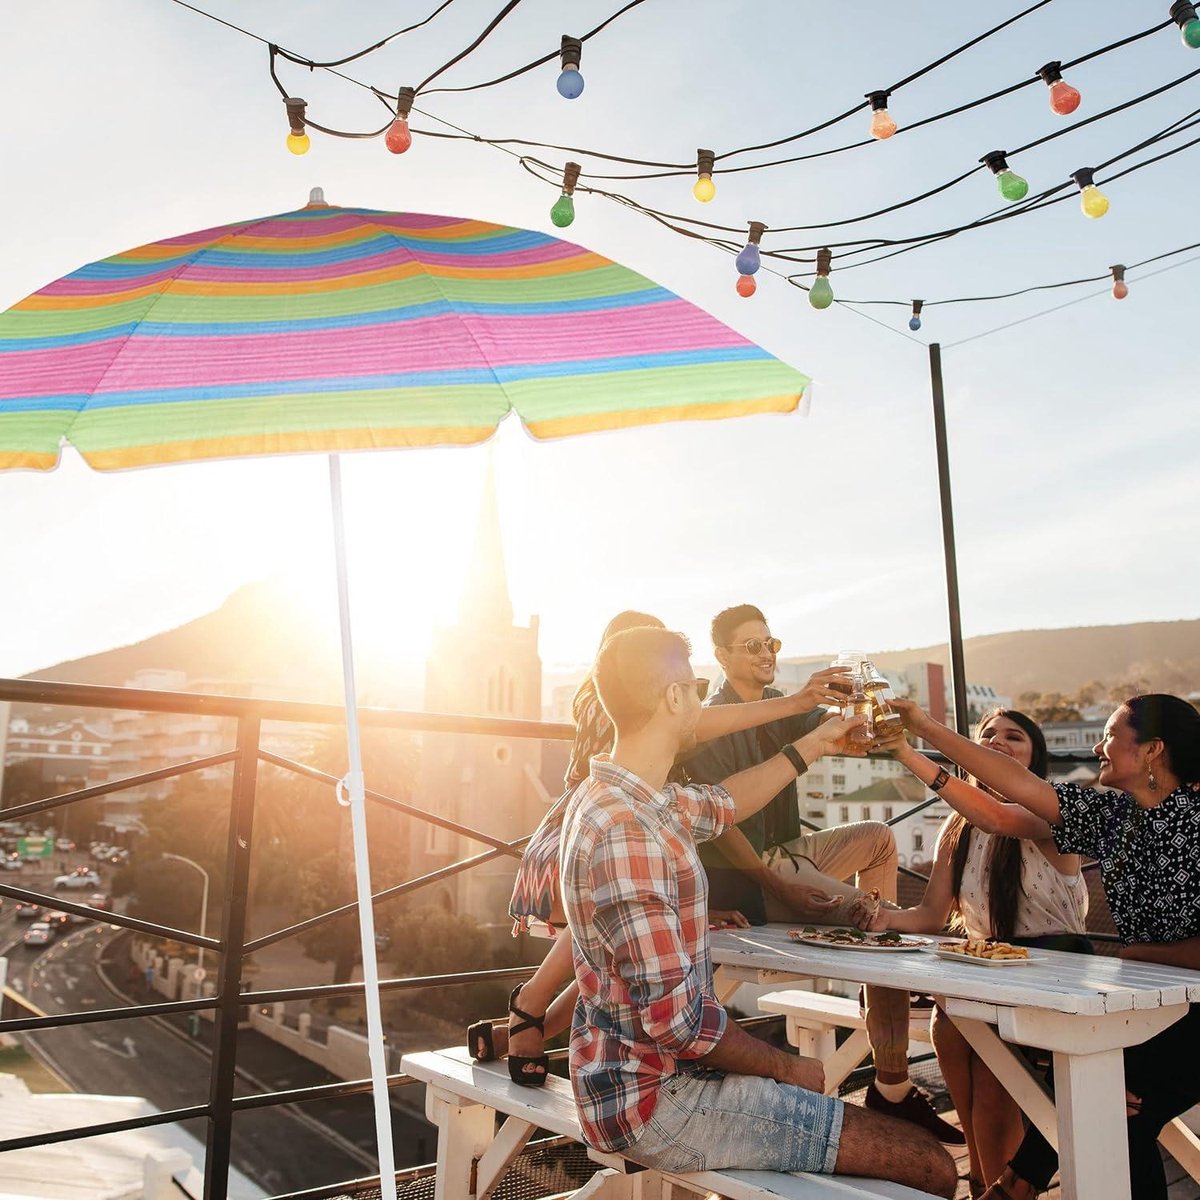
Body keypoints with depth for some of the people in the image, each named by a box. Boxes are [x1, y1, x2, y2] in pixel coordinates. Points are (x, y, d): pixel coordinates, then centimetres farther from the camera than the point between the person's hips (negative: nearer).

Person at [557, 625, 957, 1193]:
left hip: (643, 1071, 10)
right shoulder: (628, 834, -26)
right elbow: (675, 1018, -25)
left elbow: (720, 804, 23)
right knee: (929, 1164, -10)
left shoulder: (609, 794, 5)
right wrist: (788, 1068, -9)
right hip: (656, 1098, -10)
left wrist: (814, 745, 28)